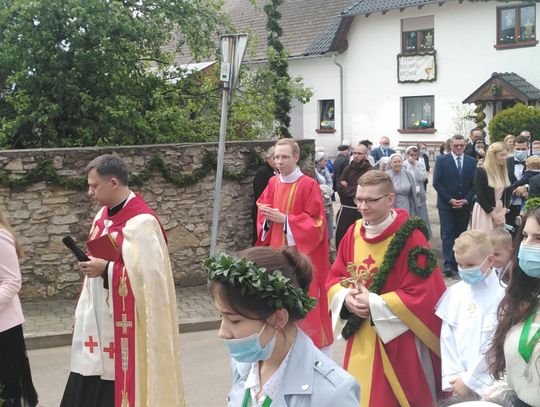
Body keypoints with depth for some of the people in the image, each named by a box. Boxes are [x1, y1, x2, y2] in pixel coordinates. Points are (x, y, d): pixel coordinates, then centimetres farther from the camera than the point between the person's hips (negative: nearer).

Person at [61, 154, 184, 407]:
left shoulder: (141, 223, -19)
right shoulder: (104, 215, 8)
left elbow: (149, 273, -23)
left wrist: (106, 269, -24)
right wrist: (91, 264, 4)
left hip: (126, 321, -8)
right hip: (99, 316, 8)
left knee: (123, 382, 2)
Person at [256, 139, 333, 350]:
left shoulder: (309, 185, -12)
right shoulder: (273, 183, 6)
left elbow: (316, 223, -13)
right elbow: (262, 208, 17)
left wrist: (285, 219, -18)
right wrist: (268, 217, -7)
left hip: (301, 255, -5)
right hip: (277, 251, 6)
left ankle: (311, 343, 11)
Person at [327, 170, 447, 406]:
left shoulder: (410, 237, -16)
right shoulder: (353, 233, 3)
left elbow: (423, 296, -19)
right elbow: (334, 278, 9)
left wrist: (373, 303, -19)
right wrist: (347, 298, -13)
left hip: (400, 342, -5)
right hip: (361, 340, 5)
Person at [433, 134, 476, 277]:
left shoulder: (472, 162, 6)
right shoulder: (441, 160, -2)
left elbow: (474, 184, 5)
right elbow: (437, 183, -6)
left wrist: (466, 200, -8)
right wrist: (450, 200, -12)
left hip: (464, 205, 3)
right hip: (446, 204, -3)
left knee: (460, 234, 6)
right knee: (447, 234, -8)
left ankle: (458, 263, 12)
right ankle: (448, 264, -12)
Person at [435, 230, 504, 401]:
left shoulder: (503, 294, -12)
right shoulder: (454, 293, 2)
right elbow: (447, 338, 2)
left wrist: (470, 380, -11)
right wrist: (454, 377, -6)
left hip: (490, 385, -4)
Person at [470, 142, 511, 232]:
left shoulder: (504, 172, 7)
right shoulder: (481, 172, -11)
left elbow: (507, 194, 8)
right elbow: (480, 197, -14)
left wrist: (503, 212, -7)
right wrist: (494, 215, -13)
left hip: (500, 211, 6)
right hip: (484, 212, -6)